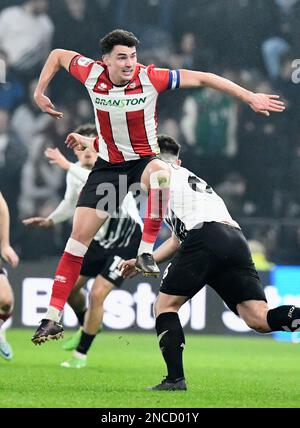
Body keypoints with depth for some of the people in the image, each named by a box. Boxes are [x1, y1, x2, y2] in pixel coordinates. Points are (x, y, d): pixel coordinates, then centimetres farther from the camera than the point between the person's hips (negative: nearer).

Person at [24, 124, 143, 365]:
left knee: (97, 294, -16)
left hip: (127, 240, -7)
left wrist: (68, 166, -51)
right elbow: (71, 203, 17)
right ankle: (87, 327, 42)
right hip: (100, 239, 7)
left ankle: (81, 354, 1)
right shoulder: (75, 175, -3)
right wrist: (50, 221, 4)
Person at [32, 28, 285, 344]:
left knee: (160, 173, -41)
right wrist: (40, 93, 7)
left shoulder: (149, 78, -17)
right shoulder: (92, 74, -12)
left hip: (145, 158, -2)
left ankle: (146, 250, -31)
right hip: (109, 163, 2)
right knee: (79, 235, -6)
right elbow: (58, 55, 8)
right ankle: (52, 318, -1)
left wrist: (249, 97, -14)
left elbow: (202, 78, -12)